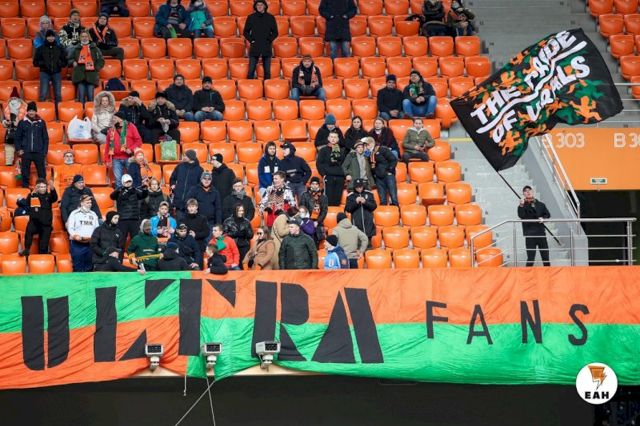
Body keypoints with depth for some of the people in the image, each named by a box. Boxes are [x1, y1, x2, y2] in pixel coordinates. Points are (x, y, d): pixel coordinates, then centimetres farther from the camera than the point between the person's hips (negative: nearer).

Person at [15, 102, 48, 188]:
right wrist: (18, 149, 1)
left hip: (39, 153, 0)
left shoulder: (41, 122, 6)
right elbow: (17, 137, 10)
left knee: (42, 173, 0)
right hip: (26, 153, 0)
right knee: (25, 173, 2)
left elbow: (45, 138, 8)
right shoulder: (22, 123, 5)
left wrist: (45, 151, 2)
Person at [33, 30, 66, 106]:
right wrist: (43, 63, -11)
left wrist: (59, 63, -8)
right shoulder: (41, 48, 6)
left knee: (58, 94, 1)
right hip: (45, 73, -2)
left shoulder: (59, 48, 10)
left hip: (57, 73, 2)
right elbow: (35, 62, 6)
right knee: (43, 94, -10)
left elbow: (64, 62, 13)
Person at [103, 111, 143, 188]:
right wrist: (107, 159, 6)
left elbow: (138, 141, 0)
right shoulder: (111, 130, 12)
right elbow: (107, 145, 12)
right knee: (118, 179, 2)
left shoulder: (131, 127, 2)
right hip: (116, 159, 3)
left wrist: (131, 149, -15)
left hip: (129, 158, -3)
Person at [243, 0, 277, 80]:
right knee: (251, 70, -5)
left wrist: (269, 40, -4)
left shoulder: (270, 18, 5)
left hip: (266, 48, 1)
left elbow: (275, 32, 10)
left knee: (267, 70, 3)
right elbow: (245, 32, 10)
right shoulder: (251, 17, 5)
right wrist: (251, 40, -3)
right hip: (254, 48, 0)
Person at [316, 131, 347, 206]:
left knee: (337, 200, 0)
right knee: (329, 199, -8)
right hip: (329, 177, -2)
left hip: (340, 177, 2)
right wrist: (323, 174, -7)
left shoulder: (342, 150, 15)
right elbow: (319, 163, 3)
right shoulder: (324, 150, 8)